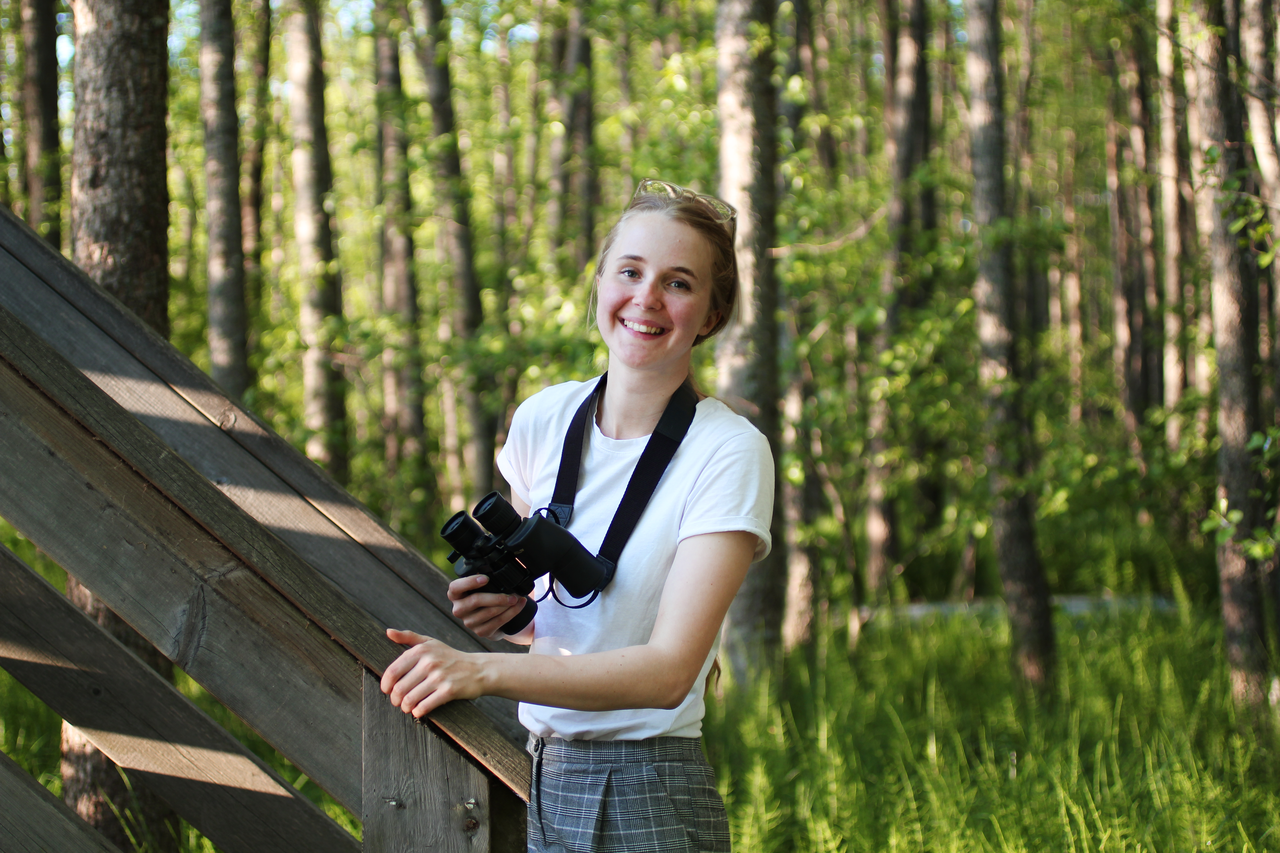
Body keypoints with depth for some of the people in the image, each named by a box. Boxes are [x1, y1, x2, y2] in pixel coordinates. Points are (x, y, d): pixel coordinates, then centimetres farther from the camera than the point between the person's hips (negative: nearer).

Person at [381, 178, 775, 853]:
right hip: (530, 783, 5)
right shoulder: (543, 419, 3)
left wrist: (481, 671, -30)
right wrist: (499, 602, -4)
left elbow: (669, 670, -22)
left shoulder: (729, 452, -13)